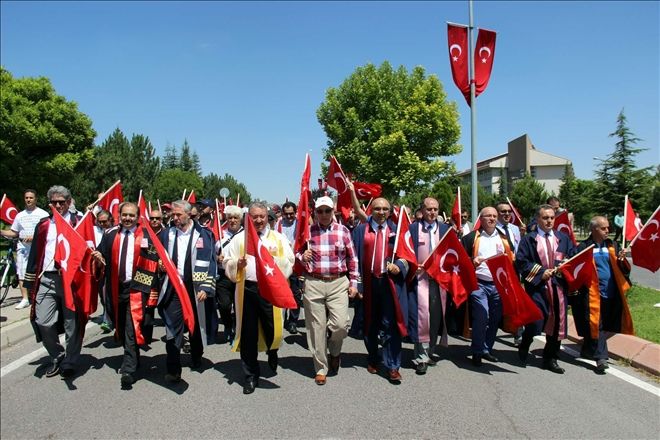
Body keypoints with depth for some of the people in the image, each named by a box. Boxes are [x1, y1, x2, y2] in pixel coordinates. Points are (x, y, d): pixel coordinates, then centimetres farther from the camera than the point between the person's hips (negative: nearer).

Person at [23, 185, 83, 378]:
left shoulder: (79, 223, 3)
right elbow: (34, 254, 13)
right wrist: (30, 281, 9)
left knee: (72, 324, 4)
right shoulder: (43, 225, 13)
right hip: (46, 279, 3)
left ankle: (69, 363, 19)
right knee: (43, 322, 0)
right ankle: (57, 357, 23)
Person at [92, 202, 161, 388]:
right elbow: (102, 261, 14)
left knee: (132, 329, -10)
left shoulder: (146, 235, -4)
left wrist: (151, 290, -12)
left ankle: (128, 369, -4)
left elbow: (153, 263, -6)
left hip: (137, 288, -5)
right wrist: (98, 259, -10)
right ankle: (133, 360, 34)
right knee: (121, 328, 16)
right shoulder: (110, 235, 8)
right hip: (117, 288, 5)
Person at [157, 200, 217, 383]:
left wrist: (205, 287, -11)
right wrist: (160, 264, -2)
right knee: (173, 328, -1)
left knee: (196, 325, 12)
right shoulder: (166, 234, 8)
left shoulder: (203, 234, -3)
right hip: (173, 288, 2)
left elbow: (210, 263, -5)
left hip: (195, 289, -2)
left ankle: (196, 359, 33)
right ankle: (173, 370, 6)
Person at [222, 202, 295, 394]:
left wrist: (275, 260, -14)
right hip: (247, 289, 1)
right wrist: (237, 264, -11)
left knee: (272, 328, 2)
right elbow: (227, 262, 9)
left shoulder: (278, 238, 9)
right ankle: (251, 374, 20)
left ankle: (272, 352, 39)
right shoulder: (239, 238, 10)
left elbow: (289, 262, 4)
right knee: (248, 333, 5)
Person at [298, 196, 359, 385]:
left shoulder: (343, 231, 4)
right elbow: (297, 256, 13)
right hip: (313, 284, 0)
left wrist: (353, 282, 5)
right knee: (316, 327, 4)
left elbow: (352, 258, 8)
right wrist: (303, 258, -9)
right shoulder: (307, 231, 4)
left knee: (340, 323, -9)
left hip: (338, 283, 0)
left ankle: (334, 352, 24)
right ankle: (321, 368, 20)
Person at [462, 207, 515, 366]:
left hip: (499, 285, 5)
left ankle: (487, 349, 25)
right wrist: (472, 262, -19)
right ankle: (478, 351, 1)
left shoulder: (504, 238, 14)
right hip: (479, 284, -4)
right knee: (481, 316, -13)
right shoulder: (471, 238, 2)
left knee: (495, 318, 10)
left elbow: (512, 259, 17)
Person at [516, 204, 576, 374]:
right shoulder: (528, 239, 1)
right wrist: (540, 272, -13)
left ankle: (550, 359, 22)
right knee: (536, 322, -8)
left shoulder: (563, 239, 14)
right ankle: (524, 347, 21)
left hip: (558, 286, 4)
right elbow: (521, 262, -6)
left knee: (557, 323, 7)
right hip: (537, 286, -4)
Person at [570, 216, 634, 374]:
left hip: (611, 293, 5)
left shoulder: (613, 246, 9)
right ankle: (600, 357, -4)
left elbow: (623, 269, 7)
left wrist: (622, 260, -13)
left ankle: (588, 350, 31)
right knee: (595, 325, -6)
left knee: (605, 325, 14)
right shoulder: (583, 247, -5)